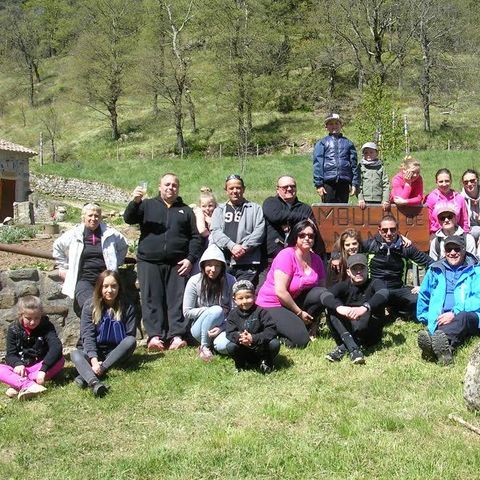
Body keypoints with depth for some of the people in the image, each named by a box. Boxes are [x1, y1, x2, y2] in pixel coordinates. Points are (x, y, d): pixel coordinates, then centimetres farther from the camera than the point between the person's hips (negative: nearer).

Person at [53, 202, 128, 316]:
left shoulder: (110, 234, 8)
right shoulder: (74, 234, 7)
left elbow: (124, 245, 27)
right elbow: (57, 246, 23)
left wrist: (115, 265, 21)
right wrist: (63, 267, 20)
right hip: (83, 280, -1)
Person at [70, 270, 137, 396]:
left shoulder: (127, 308, -2)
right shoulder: (90, 307, -2)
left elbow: (130, 336, -8)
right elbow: (87, 335, -11)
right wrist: (94, 360, -30)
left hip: (117, 353, 0)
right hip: (93, 352, 0)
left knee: (131, 341, -29)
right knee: (75, 354, -29)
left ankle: (86, 375, -37)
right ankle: (94, 382, -61)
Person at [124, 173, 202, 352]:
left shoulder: (185, 211, 19)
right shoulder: (147, 205, 16)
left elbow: (195, 237, 13)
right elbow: (128, 218, 2)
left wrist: (191, 259, -1)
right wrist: (135, 201, -17)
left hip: (177, 263, 1)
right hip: (149, 261, 0)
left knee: (177, 300, -6)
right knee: (152, 300, -6)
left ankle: (176, 336, -9)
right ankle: (155, 336, -8)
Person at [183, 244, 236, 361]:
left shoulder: (230, 281, -9)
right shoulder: (194, 282, -12)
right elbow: (187, 312, -8)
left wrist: (221, 328, -23)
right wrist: (214, 311, -16)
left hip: (222, 327, 1)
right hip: (199, 328, 0)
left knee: (224, 346, -33)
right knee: (217, 310, -32)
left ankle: (213, 340, 3)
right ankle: (204, 346, -13)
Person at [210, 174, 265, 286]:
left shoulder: (255, 209, 14)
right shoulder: (220, 210, 19)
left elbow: (259, 232, 1)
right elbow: (215, 232, 4)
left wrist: (244, 247, -12)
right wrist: (232, 246, -12)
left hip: (248, 264, -2)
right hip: (223, 262, 2)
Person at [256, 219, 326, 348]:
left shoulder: (316, 260, 2)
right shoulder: (287, 255, -18)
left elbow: (322, 288, 5)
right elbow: (280, 291, -23)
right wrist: (299, 312, -15)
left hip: (294, 301, 7)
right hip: (272, 305, -7)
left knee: (322, 294, -19)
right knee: (301, 340, -24)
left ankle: (298, 326, -5)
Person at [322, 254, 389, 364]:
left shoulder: (374, 283, 0)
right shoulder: (344, 286, 5)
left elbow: (383, 293, -27)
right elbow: (325, 296, -17)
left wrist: (364, 308, -47)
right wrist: (339, 307, -40)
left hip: (370, 334, -2)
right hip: (346, 331, 2)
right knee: (332, 307, -19)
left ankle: (343, 347, -30)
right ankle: (353, 348, -36)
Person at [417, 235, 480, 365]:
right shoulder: (435, 270, 24)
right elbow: (423, 296, 32)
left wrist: (454, 313, -14)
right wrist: (426, 318, 17)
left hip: (469, 318, -2)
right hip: (440, 320, 2)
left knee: (463, 316, -40)